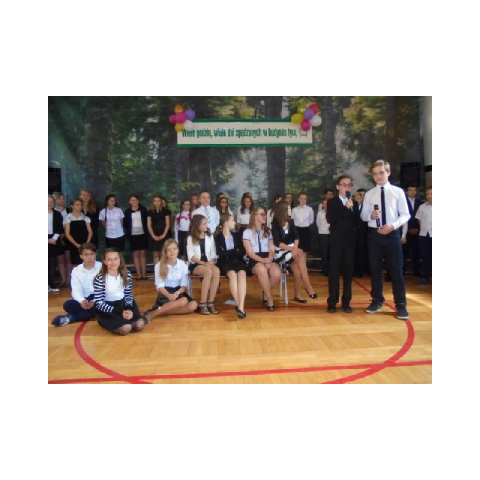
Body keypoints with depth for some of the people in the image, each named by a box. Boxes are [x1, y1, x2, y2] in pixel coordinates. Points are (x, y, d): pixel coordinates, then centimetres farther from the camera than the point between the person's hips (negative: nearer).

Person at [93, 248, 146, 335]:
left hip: (123, 303, 4)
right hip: (106, 309, -4)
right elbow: (99, 303, -15)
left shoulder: (127, 275, -5)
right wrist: (120, 312, -23)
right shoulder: (99, 279, -17)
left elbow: (128, 295, 5)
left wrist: (129, 309, -16)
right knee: (126, 328, -26)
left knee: (140, 324, -20)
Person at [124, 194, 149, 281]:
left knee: (143, 254, 2)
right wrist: (128, 233, 1)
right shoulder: (127, 212, 3)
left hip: (142, 234, 0)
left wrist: (147, 232, -3)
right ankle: (139, 274, 7)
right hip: (133, 235, 0)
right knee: (136, 255, 4)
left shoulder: (143, 209, 2)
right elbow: (125, 224, 9)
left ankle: (144, 274, 5)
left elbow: (146, 221, 4)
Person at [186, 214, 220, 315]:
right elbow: (191, 256, -5)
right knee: (208, 272, -36)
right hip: (195, 264, -3)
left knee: (216, 271, -33)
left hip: (208, 263, 3)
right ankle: (202, 303, -28)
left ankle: (210, 302, -28)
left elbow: (213, 253, 9)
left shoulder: (210, 236, 14)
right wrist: (204, 263, -19)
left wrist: (211, 262, -13)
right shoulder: (190, 238, 3)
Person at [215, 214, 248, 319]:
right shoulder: (218, 237, 6)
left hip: (237, 260, 3)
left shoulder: (237, 235, 19)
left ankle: (241, 307, -43)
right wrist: (235, 251, -3)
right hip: (225, 262, -2)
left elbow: (243, 251, 5)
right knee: (232, 274, -36)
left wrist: (229, 253, -9)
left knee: (242, 273, -32)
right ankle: (239, 305, -34)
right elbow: (221, 254, -8)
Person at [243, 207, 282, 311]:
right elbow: (249, 252, -4)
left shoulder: (267, 231, 21)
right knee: (262, 269, -39)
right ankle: (269, 299, -22)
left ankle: (266, 292, -1)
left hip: (267, 259, 4)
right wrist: (262, 260, -21)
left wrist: (269, 259, -12)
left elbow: (272, 249, 10)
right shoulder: (247, 232, 6)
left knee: (277, 273, -30)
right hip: (254, 260, -4)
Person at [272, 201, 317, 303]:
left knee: (301, 257, -26)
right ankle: (308, 286, -22)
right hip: (280, 251, -4)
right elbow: (277, 242, -13)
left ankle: (297, 295, -20)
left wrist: (295, 248, -19)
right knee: (301, 258, -29)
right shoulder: (275, 224, -6)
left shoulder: (290, 222, 9)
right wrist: (291, 249, -24)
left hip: (292, 248, 4)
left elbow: (296, 237, 2)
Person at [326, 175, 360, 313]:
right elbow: (330, 219, -12)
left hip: (350, 242, 3)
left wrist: (351, 208, -9)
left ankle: (346, 302, 13)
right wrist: (345, 208, -16)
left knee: (348, 272, 5)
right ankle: (332, 302, 7)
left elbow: (357, 221, 3)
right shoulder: (332, 202, 3)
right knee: (334, 272, -1)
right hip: (337, 242, -3)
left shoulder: (354, 203, 12)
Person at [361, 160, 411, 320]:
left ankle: (401, 305, 13)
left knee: (397, 270, 1)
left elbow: (405, 214, 0)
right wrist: (370, 215, -17)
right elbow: (363, 216, 5)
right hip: (374, 234, 2)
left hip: (392, 234, -2)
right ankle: (377, 301, 26)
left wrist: (393, 225, -16)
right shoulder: (369, 194, 5)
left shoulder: (398, 192, 0)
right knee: (375, 269, 10)